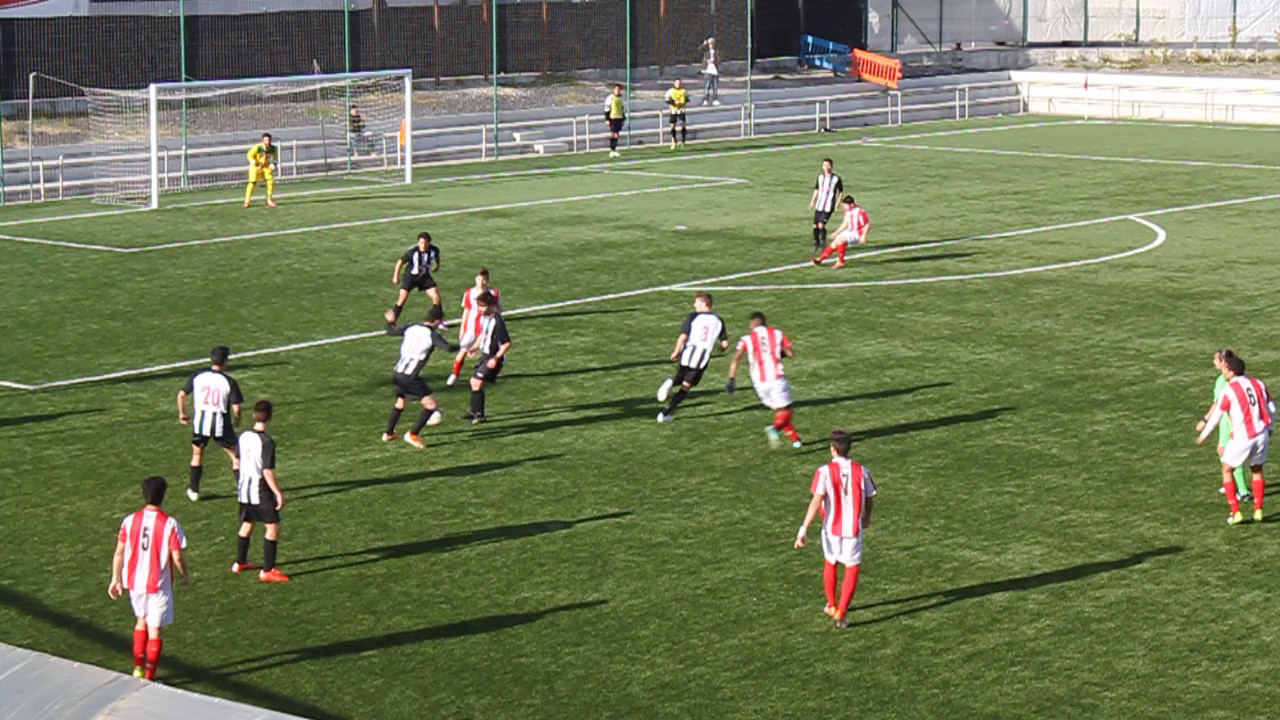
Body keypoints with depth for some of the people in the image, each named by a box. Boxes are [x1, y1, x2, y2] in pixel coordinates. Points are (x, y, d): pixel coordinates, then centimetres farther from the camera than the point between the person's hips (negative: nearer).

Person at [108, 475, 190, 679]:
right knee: (154, 630, 7)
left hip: (134, 581, 4)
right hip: (159, 584, -4)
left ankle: (138, 667, 24)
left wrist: (116, 579, 10)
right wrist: (185, 576, 6)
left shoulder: (130, 521, -5)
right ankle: (149, 676, 10)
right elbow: (177, 557, -12)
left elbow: (119, 553, -1)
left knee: (141, 620, 25)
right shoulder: (169, 524, -15)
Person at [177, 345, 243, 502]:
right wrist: (237, 420, 9)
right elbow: (236, 408, -12)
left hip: (200, 422, 3)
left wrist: (182, 414, 18)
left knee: (197, 454, 23)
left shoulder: (197, 377, -1)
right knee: (236, 456, 11)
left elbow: (181, 395, 3)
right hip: (221, 424, -3)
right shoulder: (229, 382, -11)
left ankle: (194, 491, 28)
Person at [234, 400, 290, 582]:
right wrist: (279, 493, -15)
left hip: (244, 489, 8)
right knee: (273, 526, -1)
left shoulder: (244, 436, 1)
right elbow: (268, 471, -21)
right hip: (261, 490, -8)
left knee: (247, 524, 23)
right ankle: (267, 570, -4)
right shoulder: (267, 442, -20)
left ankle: (239, 562, 37)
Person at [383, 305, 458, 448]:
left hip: (397, 375, 8)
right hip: (411, 377, -8)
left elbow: (391, 331, 21)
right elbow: (448, 347, -22)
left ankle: (389, 433, 42)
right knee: (432, 405, -2)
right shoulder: (432, 334, -8)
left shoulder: (412, 328, 10)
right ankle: (413, 434, -2)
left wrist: (390, 322, 42)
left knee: (400, 401, 31)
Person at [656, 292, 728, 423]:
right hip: (703, 358, 1)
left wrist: (676, 352, 4)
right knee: (686, 386, 9)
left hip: (688, 354, -1)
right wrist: (722, 348, 28)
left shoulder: (692, 317, -3)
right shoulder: (718, 321, 6)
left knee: (679, 378, 26)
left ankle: (670, 382, -12)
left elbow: (683, 337, -10)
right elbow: (725, 343, 4)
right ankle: (666, 413, 0)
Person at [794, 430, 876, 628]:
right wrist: (867, 517, 28)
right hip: (853, 528, 0)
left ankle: (832, 606, 38)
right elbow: (869, 499, 6)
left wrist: (804, 529, -20)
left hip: (831, 527, 0)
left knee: (830, 563, 23)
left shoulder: (825, 472, -13)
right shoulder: (861, 471, -5)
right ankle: (842, 613, -2)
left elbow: (816, 501, -21)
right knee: (852, 569, 8)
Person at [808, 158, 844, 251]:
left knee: (821, 225, -17)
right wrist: (812, 201, 13)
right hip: (819, 205, 4)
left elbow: (841, 192, 6)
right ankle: (816, 244, 18)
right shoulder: (820, 177, 9)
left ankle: (823, 242, 5)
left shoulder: (836, 179, -3)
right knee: (815, 226, 0)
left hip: (829, 207, -4)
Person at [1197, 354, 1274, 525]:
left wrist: (1203, 435, 8)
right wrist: (1268, 429, 27)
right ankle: (1258, 511, 17)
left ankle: (1236, 513, 6)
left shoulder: (1228, 390, -10)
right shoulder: (1258, 384, 6)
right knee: (1257, 471, 22)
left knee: (1227, 471, 12)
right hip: (1261, 434, 5)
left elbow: (1216, 415, -5)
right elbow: (1271, 409, 12)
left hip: (1242, 439, -5)